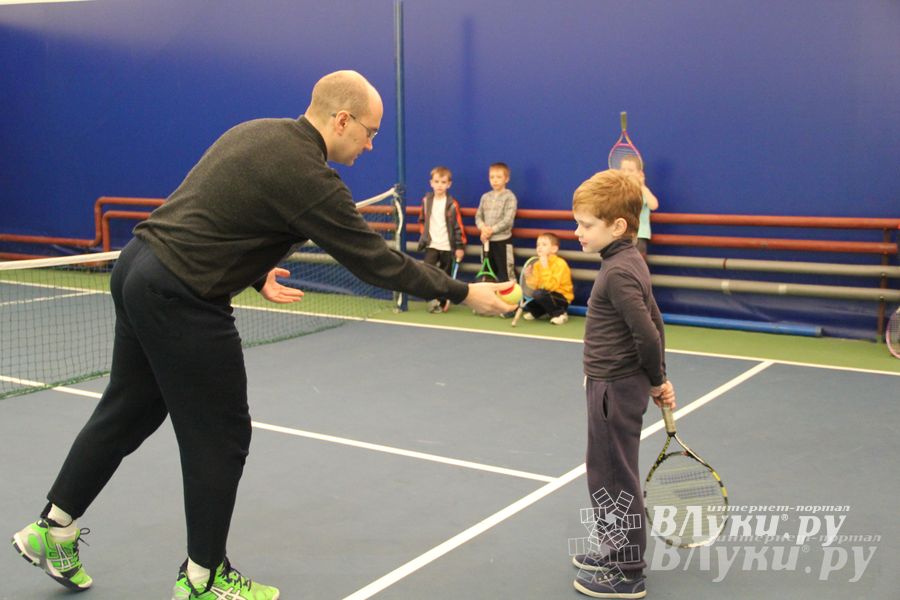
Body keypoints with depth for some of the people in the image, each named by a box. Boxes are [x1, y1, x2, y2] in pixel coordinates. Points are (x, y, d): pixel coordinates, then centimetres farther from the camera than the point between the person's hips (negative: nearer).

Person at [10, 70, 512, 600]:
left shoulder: (256, 133, 8)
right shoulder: (308, 178, -19)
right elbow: (376, 261, -15)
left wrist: (255, 275, 15)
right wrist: (464, 293, -6)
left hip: (136, 270, 9)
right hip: (181, 302, -9)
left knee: (128, 413, 23)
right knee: (220, 437, 6)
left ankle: (54, 529, 37)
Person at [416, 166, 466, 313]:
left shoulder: (452, 204, -8)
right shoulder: (426, 201, 2)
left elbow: (458, 226, -6)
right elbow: (422, 220, 18)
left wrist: (460, 246, -8)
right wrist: (423, 234, 8)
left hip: (448, 246, -2)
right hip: (431, 245, 2)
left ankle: (442, 302, 21)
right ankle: (433, 298, -7)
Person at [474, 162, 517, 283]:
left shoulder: (509, 197, -8)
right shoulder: (485, 197, 10)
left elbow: (508, 220, -15)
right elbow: (478, 216, 7)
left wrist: (492, 230, -17)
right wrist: (483, 227, -14)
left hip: (503, 240, -6)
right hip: (487, 240, 6)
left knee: (505, 273, -6)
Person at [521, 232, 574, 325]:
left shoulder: (560, 264, -19)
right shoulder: (537, 264, 2)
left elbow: (551, 286, -29)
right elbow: (535, 286, 1)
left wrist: (545, 267, -31)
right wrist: (529, 278, -18)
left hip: (562, 298, -7)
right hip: (547, 294, 7)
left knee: (539, 294, -32)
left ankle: (559, 313, -13)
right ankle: (535, 312, 20)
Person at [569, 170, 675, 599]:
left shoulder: (617, 273, -22)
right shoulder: (629, 263, 8)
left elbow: (647, 334, -25)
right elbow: (653, 323, 13)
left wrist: (655, 381, -9)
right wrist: (657, 379, 13)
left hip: (615, 390, -10)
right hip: (618, 385, 10)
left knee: (614, 478, 1)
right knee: (607, 473, 22)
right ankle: (617, 550, 37)